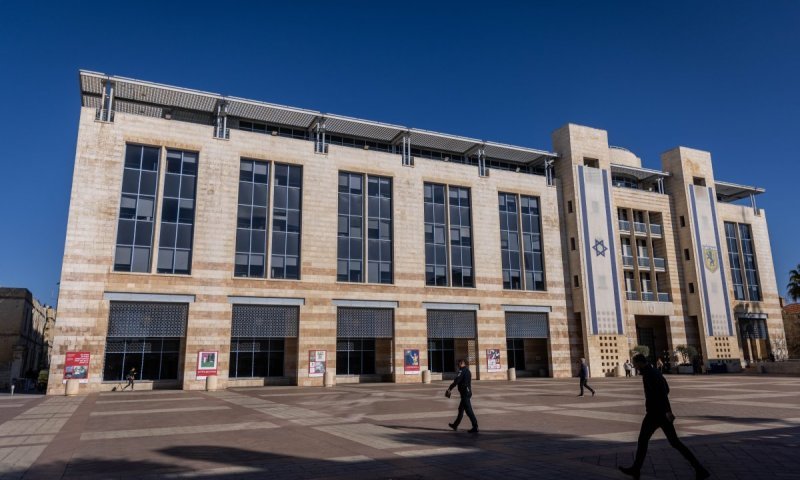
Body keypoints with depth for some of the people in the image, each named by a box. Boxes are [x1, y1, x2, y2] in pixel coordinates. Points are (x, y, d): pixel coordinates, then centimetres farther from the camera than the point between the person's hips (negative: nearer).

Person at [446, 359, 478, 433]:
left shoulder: (462, 370, -13)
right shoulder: (467, 371, 16)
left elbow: (456, 381, -20)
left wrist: (449, 389, -16)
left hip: (465, 394, -10)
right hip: (467, 393, 10)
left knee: (468, 410, -7)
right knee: (461, 409, 18)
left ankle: (475, 427, -5)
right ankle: (455, 425, 29)